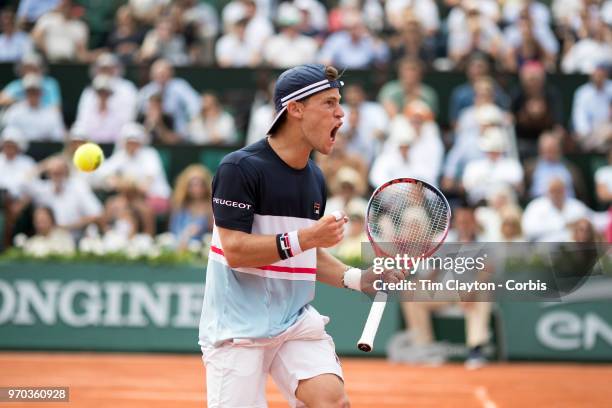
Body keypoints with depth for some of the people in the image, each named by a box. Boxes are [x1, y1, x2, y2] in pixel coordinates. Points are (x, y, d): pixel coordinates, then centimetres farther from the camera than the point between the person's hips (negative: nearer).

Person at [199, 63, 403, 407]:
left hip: (297, 322, 6)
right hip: (238, 326, -5)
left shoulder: (316, 179, 12)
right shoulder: (240, 168, -11)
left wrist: (358, 278, 5)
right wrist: (305, 238, -23)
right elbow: (235, 250, -18)